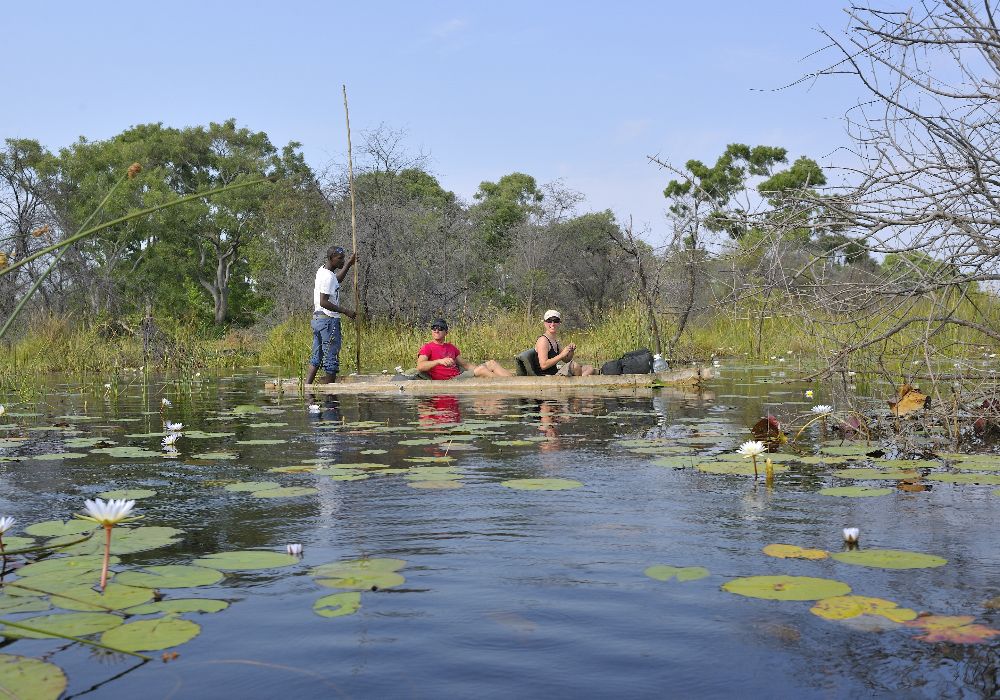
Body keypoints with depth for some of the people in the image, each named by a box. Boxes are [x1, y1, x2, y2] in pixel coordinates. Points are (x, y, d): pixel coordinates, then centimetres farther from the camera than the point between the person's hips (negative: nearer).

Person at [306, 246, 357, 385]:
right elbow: (323, 302, -24)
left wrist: (349, 264, 34)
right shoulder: (328, 276, -17)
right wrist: (345, 311, -21)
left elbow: (337, 280, 36)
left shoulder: (322, 270, 13)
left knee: (316, 357, 12)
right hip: (328, 321, -10)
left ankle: (307, 385, 10)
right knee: (331, 357, -4)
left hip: (317, 319, 10)